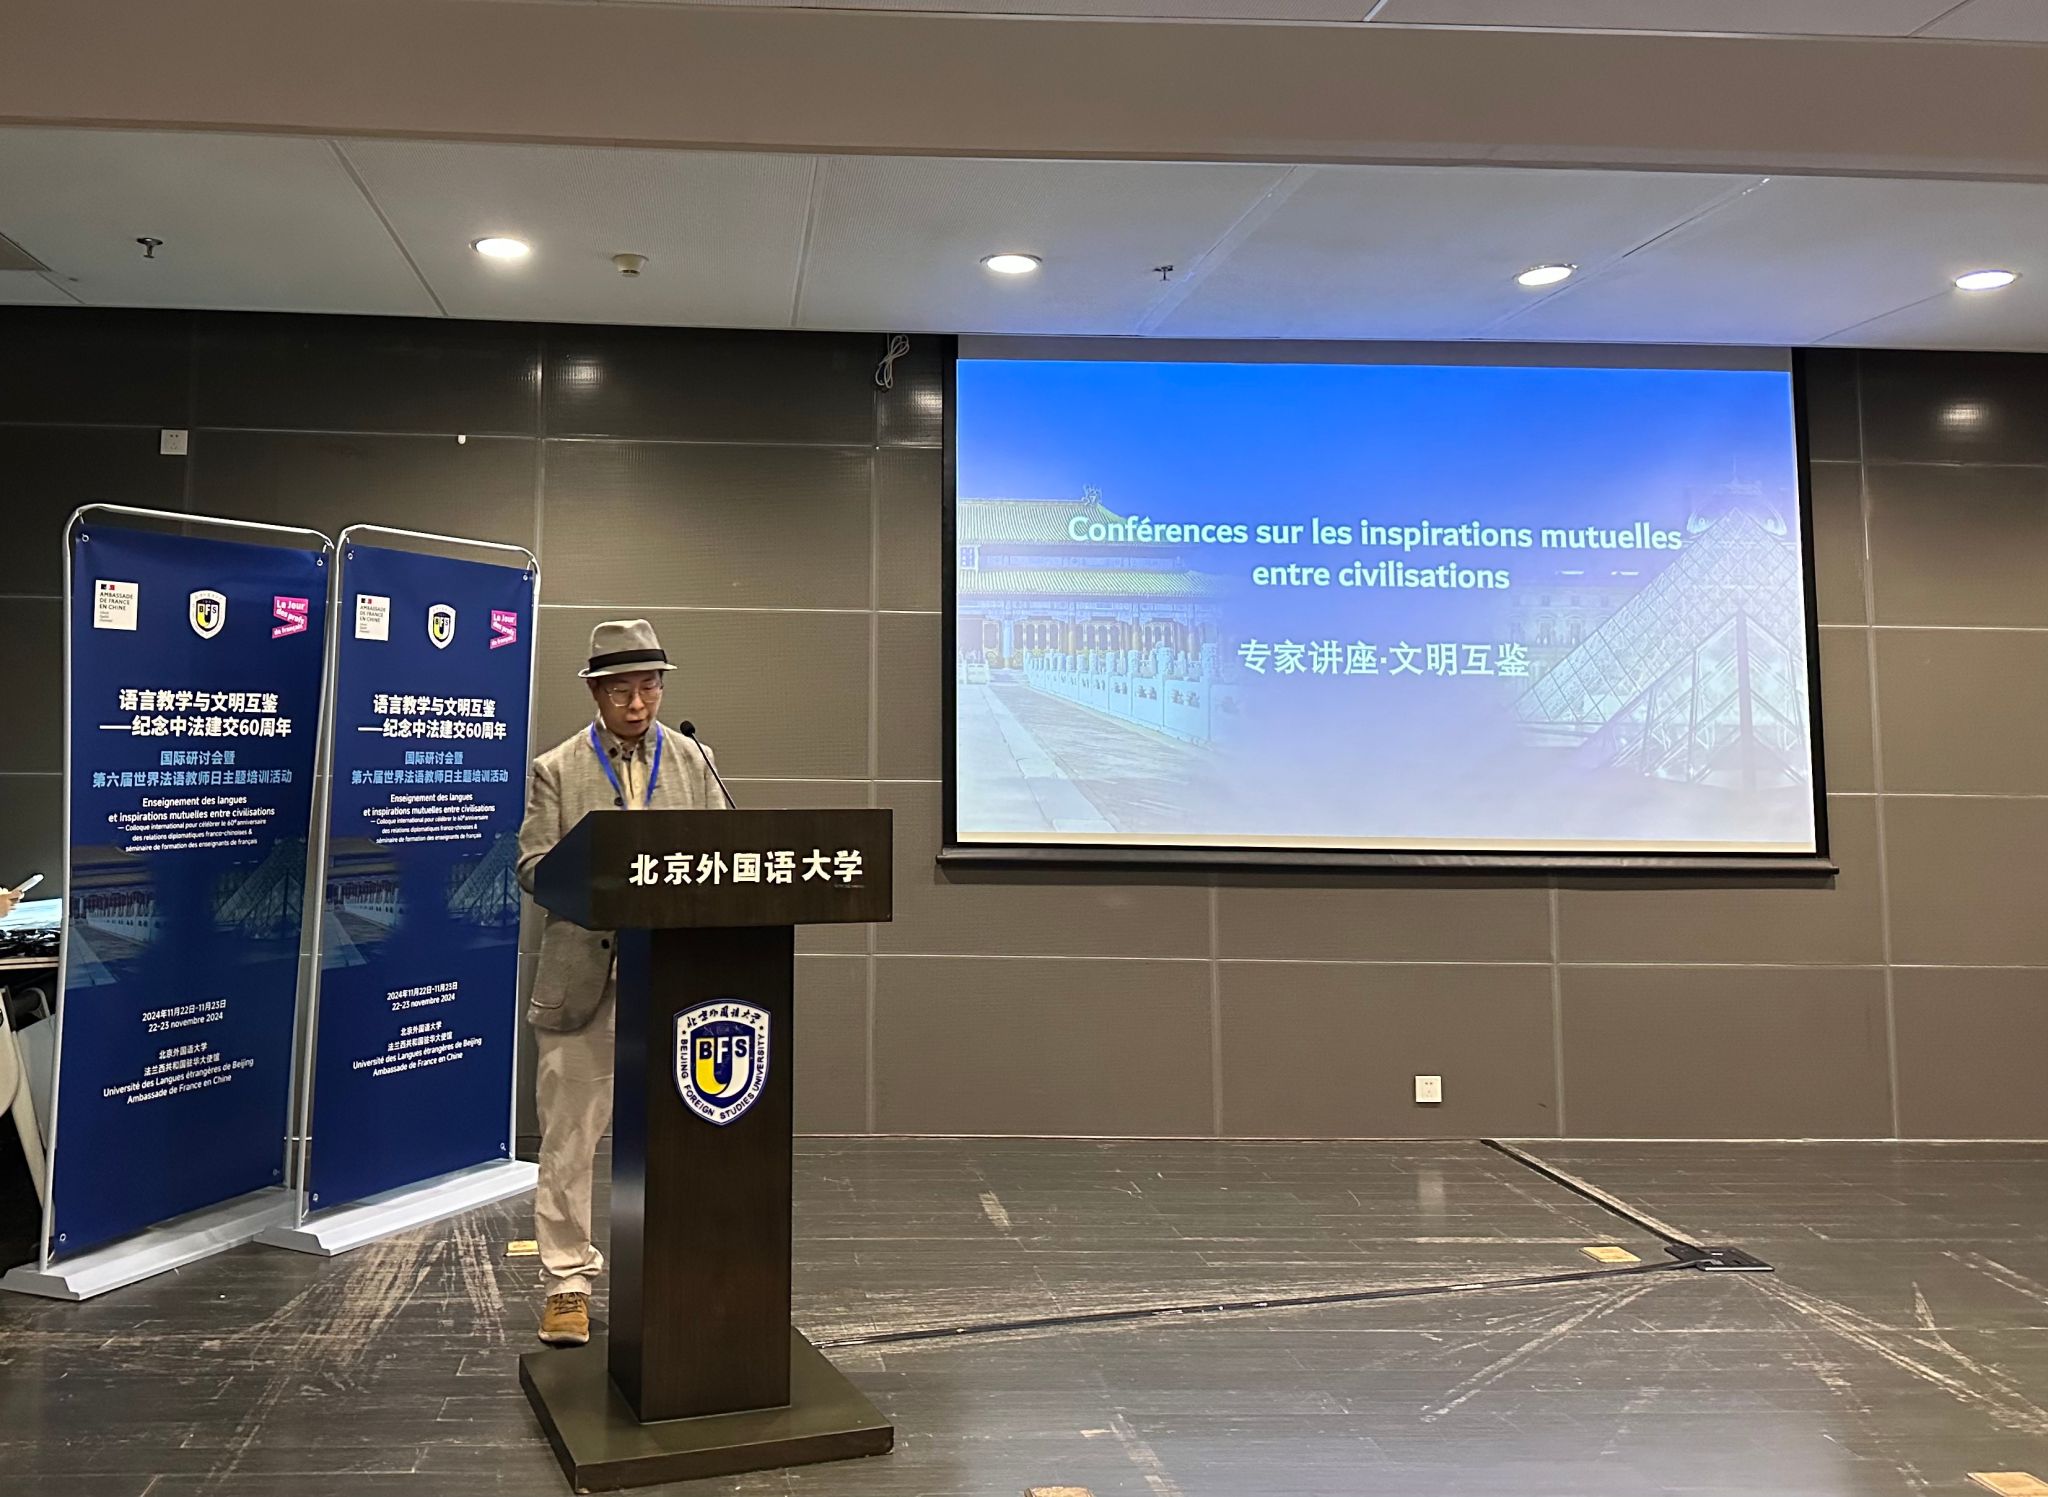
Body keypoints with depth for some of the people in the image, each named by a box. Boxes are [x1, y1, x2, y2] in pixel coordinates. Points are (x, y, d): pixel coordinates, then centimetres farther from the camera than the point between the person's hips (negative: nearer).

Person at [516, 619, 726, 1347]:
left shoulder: (693, 761, 9)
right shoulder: (556, 770, 3)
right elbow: (531, 866, -2)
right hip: (580, 975, -1)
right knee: (568, 1138, 4)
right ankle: (567, 1282, 15)